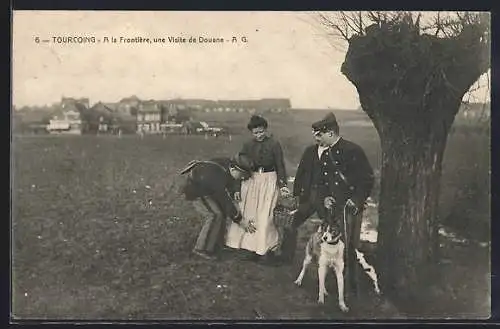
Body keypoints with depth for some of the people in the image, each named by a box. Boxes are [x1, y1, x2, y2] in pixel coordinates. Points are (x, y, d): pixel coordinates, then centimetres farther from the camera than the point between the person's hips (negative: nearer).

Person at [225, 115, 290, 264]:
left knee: (265, 216, -6)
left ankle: (265, 250, 4)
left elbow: (280, 166, -3)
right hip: (251, 181, 4)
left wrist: (283, 185, -14)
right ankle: (254, 248, 14)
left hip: (269, 181, -4)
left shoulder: (274, 144, -4)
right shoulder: (247, 146, 6)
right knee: (249, 215, 4)